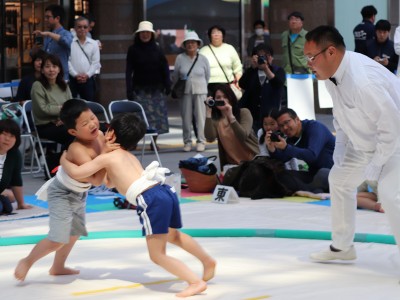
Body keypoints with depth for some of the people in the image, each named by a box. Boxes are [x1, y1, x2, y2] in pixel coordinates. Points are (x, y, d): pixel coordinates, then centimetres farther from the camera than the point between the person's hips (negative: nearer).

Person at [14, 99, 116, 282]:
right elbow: (96, 180, -40)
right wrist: (104, 154, -40)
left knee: (74, 232, 23)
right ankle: (27, 262, 8)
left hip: (79, 194, 9)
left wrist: (114, 148, -14)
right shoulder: (78, 149, -37)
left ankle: (58, 267, 44)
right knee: (58, 239, -15)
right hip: (62, 194, -8)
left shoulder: (99, 136, -14)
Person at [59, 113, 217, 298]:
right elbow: (111, 182, 45)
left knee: (157, 255, 1)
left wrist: (64, 160, 22)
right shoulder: (129, 156, 30)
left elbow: (77, 172, 4)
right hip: (166, 192, 8)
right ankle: (208, 261, 48)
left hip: (151, 200, -8)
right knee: (173, 235, 35)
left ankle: (197, 282, -6)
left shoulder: (107, 157, 7)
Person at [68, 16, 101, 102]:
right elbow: (67, 61, -6)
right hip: (72, 79, -2)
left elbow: (95, 62, 4)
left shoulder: (94, 44, 8)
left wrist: (87, 75, -8)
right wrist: (75, 75, -12)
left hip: (88, 79, 3)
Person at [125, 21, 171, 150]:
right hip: (140, 89, -2)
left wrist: (167, 85, 0)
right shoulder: (133, 50, 4)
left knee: (158, 115, -2)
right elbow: (129, 71, 1)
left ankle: (154, 141, 6)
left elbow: (165, 68, 8)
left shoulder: (157, 49, 8)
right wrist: (129, 89, -6)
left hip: (156, 89, 2)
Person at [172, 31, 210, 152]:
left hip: (200, 91, 0)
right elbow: (175, 76, 9)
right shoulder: (180, 58, 1)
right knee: (186, 118, 2)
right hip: (185, 92, 0)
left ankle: (201, 141, 6)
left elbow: (207, 76, 10)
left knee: (200, 117, -2)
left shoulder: (203, 59, 3)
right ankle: (187, 141, 11)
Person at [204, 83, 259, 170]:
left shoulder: (244, 112, -7)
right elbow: (210, 138, -19)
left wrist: (231, 116, -30)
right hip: (231, 164, 2)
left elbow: (243, 137, -21)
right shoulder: (215, 119, 0)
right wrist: (208, 113, -20)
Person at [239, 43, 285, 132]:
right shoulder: (251, 71, 13)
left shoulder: (278, 71, 9)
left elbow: (279, 84, -12)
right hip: (251, 115, 2)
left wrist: (266, 68, -24)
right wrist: (253, 67, -15)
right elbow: (242, 85, -5)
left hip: (270, 115, -2)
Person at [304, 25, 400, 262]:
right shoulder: (331, 73, -10)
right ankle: (342, 247, 32)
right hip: (365, 141, 10)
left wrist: (376, 163, -24)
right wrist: (341, 146, 5)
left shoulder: (362, 81, -38)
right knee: (340, 179, 16)